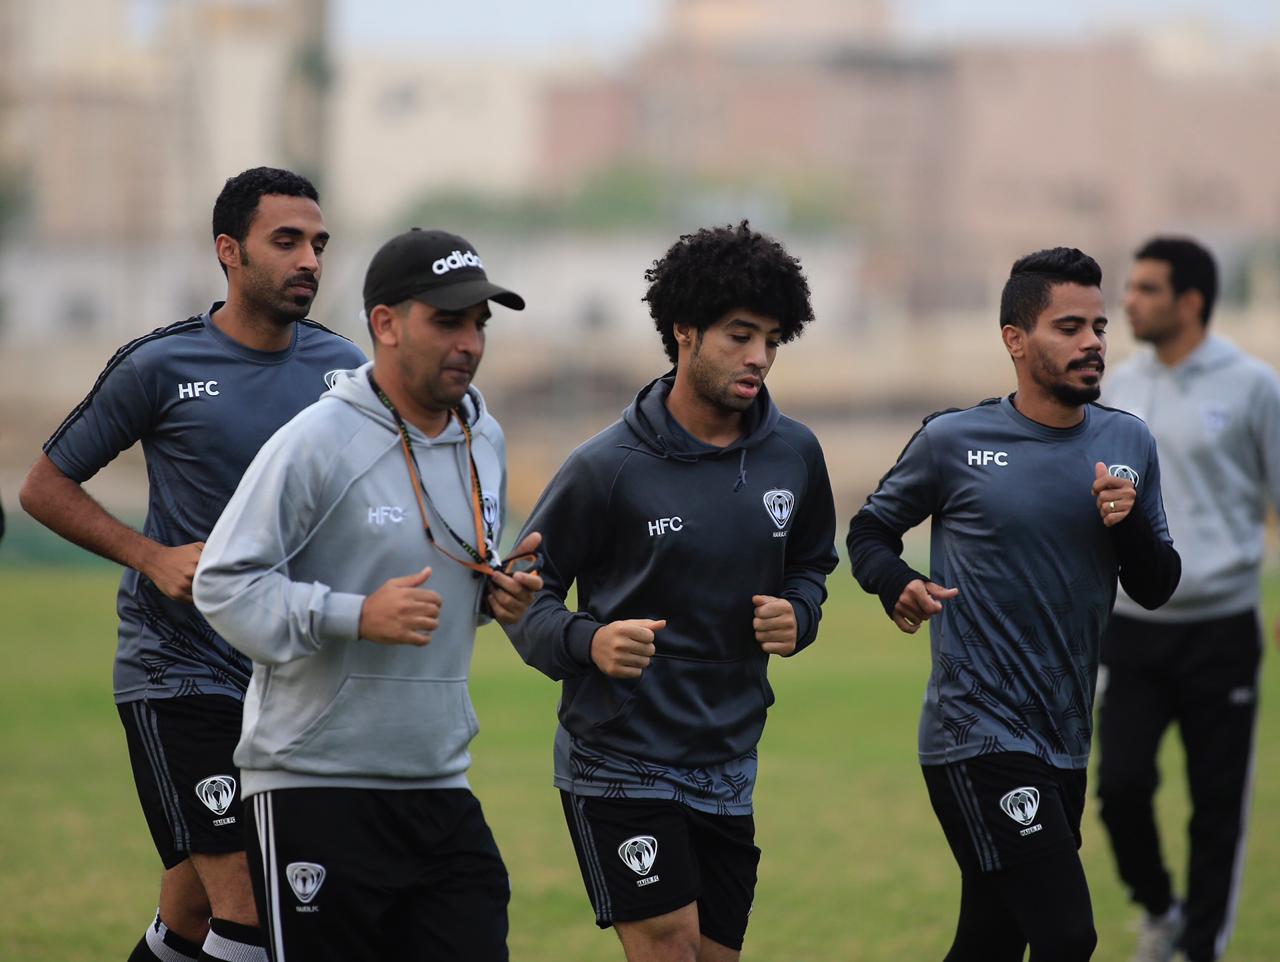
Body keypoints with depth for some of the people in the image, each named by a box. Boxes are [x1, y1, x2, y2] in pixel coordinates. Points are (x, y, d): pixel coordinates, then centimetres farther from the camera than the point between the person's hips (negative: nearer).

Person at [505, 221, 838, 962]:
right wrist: (587, 642, -25)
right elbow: (526, 592, -5)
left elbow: (811, 562, 20)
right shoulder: (608, 468, -12)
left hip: (727, 769, 6)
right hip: (619, 757, -6)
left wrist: (798, 614, -3)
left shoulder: (794, 454, 3)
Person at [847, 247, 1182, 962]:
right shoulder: (953, 440, -4)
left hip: (1064, 744, 6)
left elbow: (1157, 589, 10)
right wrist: (897, 585, -12)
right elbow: (871, 530, 9)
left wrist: (1129, 522, -10)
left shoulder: (1129, 444, 8)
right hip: (979, 736, -6)